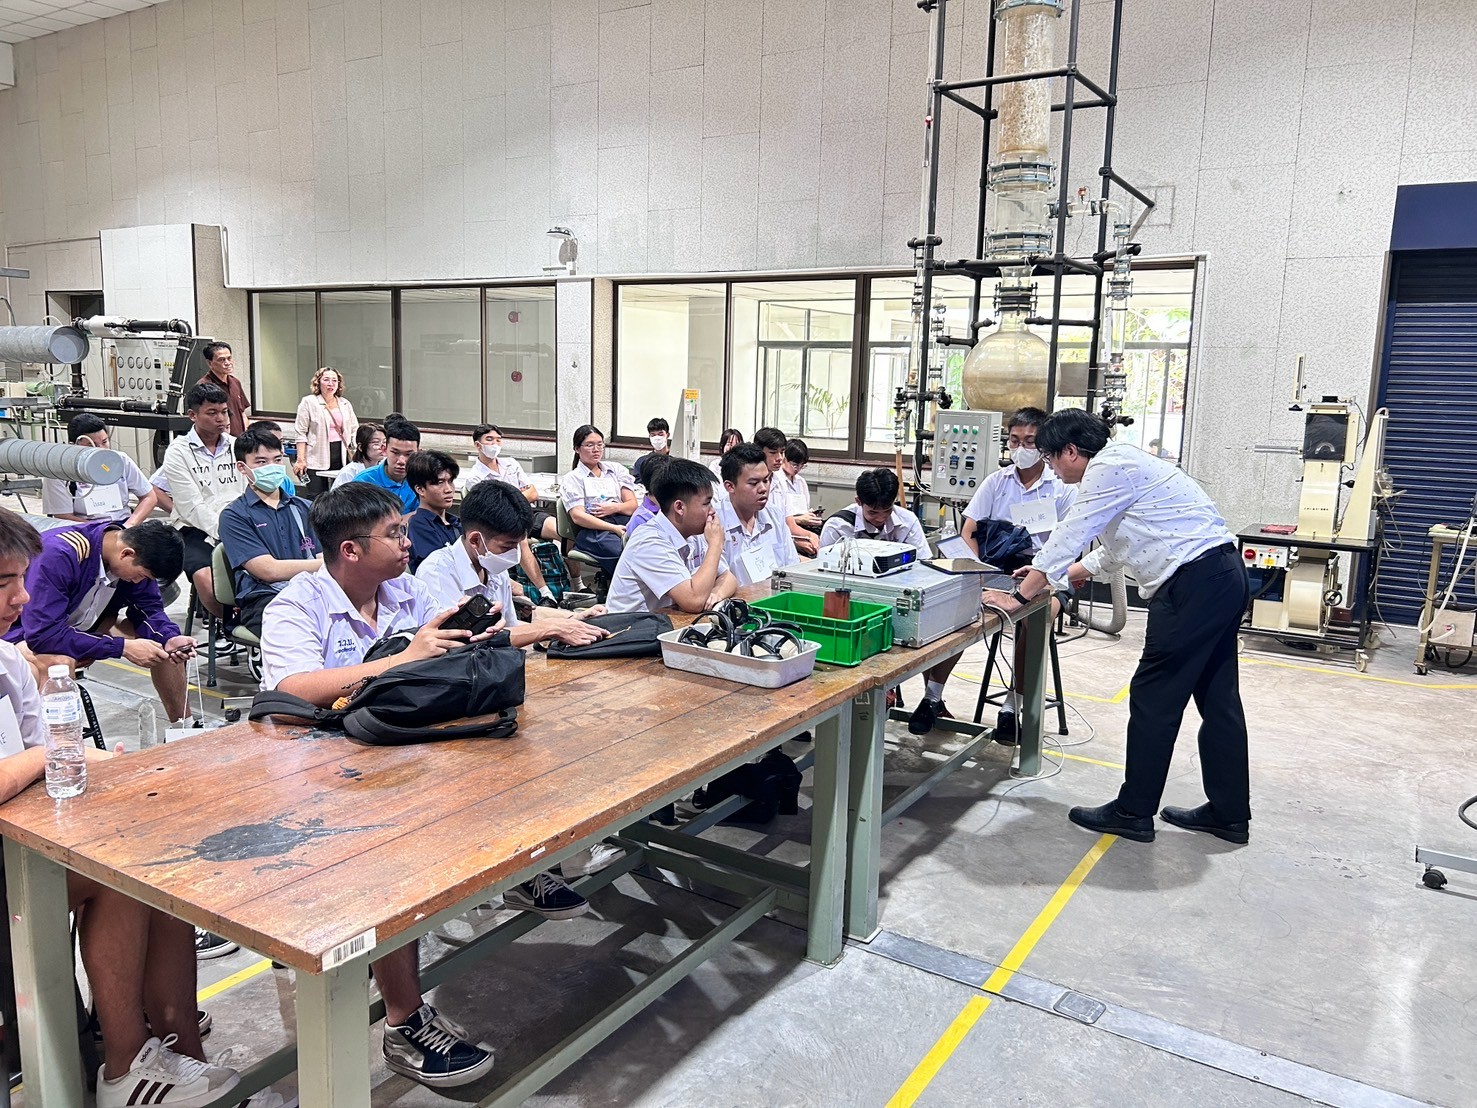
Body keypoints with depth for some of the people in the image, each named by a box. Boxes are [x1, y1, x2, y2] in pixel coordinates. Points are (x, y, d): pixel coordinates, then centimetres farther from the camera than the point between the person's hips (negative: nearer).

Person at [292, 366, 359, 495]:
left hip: (341, 456, 4)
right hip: (317, 459, -4)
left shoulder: (345, 404, 14)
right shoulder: (308, 402, 1)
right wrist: (301, 459, -8)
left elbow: (354, 431, 19)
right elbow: (301, 433, -2)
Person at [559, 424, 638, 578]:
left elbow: (633, 505, 18)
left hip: (625, 521, 4)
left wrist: (614, 507, -6)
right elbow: (578, 516, -2)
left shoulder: (615, 468, 26)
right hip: (593, 531, -4)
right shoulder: (572, 479, 14)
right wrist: (615, 529, -14)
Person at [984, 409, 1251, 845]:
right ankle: (1229, 814, 23)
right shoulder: (1124, 464, 22)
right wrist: (1049, 575, 34)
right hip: (1225, 574, 10)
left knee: (1153, 698, -2)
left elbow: (1068, 537, -11)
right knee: (1217, 698, 14)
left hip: (1193, 581, -10)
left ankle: (1133, 813, 7)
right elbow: (1109, 551, 31)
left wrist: (1020, 596, -6)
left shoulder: (1109, 468, -10)